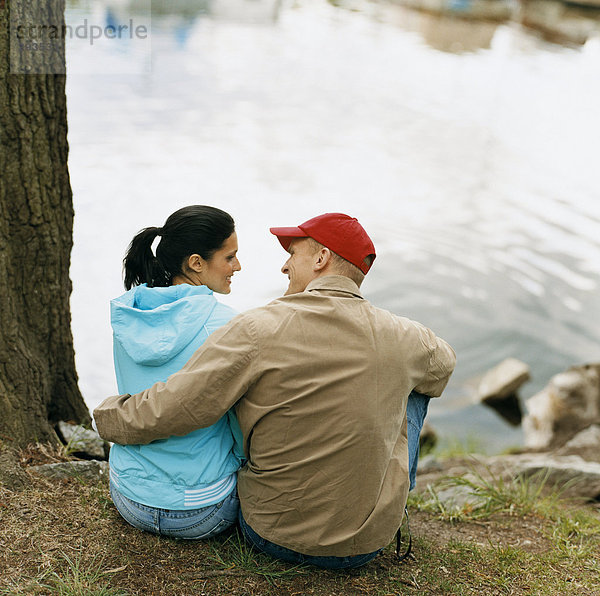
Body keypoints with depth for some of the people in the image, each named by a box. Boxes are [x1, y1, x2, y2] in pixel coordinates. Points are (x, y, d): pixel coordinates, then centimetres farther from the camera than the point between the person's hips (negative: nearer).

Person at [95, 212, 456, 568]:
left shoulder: (259, 330, -20)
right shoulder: (405, 338, -9)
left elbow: (167, 411, -18)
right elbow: (442, 366, 16)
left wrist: (109, 413, 3)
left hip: (275, 536, -1)